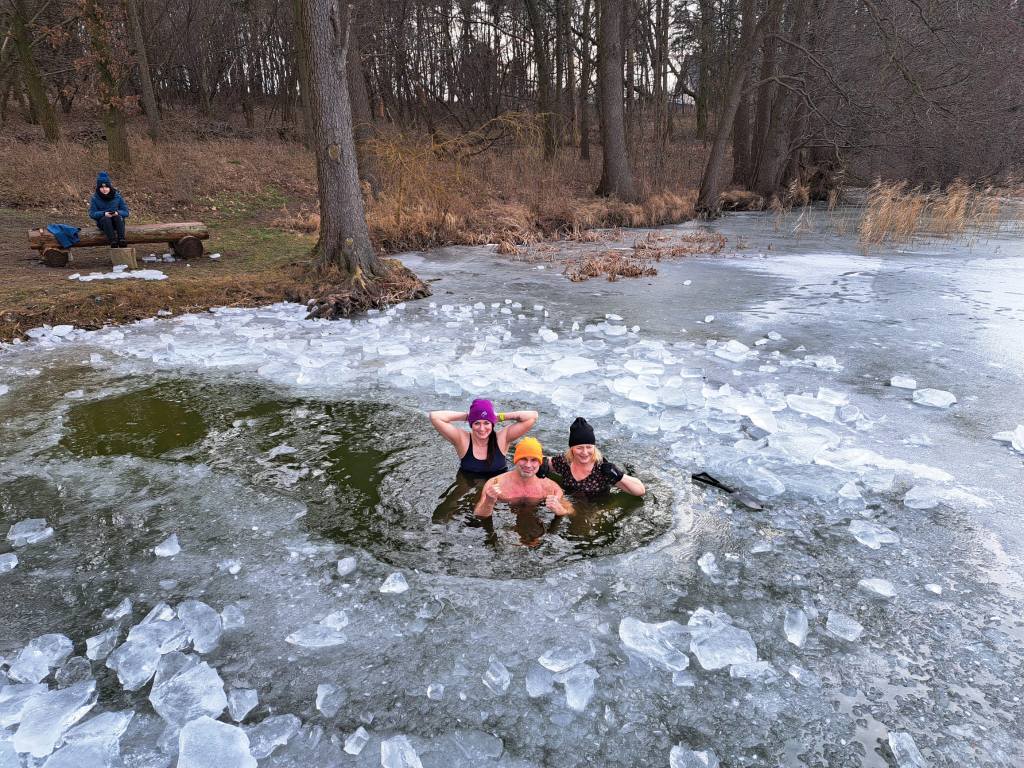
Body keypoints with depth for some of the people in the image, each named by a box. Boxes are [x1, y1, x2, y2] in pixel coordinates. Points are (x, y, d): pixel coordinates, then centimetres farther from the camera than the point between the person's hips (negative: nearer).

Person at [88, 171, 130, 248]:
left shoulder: (117, 196, 1)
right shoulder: (95, 198, -1)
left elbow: (125, 212, 0)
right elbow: (92, 214, -6)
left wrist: (117, 212, -22)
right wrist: (104, 213, -24)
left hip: (117, 221, 1)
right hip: (102, 222, -1)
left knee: (118, 217, -31)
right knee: (106, 219, -33)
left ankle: (121, 240, -45)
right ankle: (113, 241, -50)